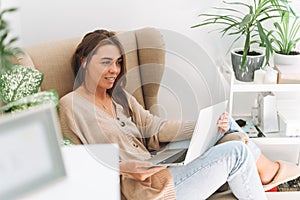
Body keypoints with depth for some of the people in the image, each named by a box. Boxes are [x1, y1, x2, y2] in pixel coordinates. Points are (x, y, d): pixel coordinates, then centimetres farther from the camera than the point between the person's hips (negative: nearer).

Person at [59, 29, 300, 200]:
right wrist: (121, 168, -26)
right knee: (235, 152, -15)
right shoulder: (71, 106, -10)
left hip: (156, 168, 8)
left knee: (222, 123, 4)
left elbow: (154, 128, 5)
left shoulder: (119, 96, 13)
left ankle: (264, 168, 20)